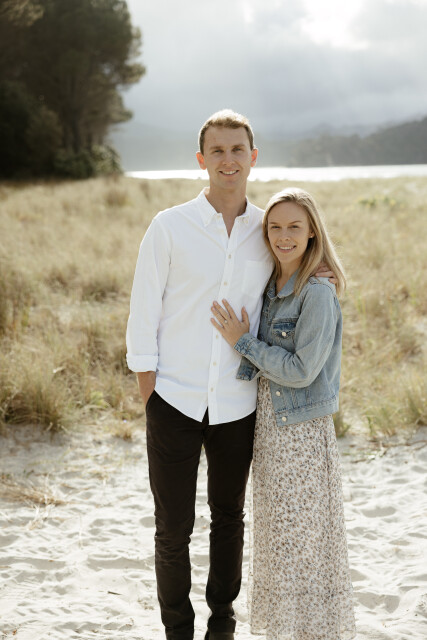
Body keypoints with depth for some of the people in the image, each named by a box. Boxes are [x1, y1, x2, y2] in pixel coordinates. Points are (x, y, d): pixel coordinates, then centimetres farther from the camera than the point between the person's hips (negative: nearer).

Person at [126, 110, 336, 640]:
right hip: (175, 402, -2)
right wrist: (149, 396, -6)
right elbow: (143, 316, -3)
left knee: (229, 518, 16)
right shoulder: (169, 228, -6)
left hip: (238, 406, 3)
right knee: (173, 527, 6)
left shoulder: (267, 231, 3)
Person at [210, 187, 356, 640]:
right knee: (276, 532, 16)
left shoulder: (317, 294, -17)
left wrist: (242, 342, -14)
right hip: (268, 422, 8)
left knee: (303, 535, 2)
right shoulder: (270, 286, 7)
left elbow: (302, 370, -19)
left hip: (302, 430, -8)